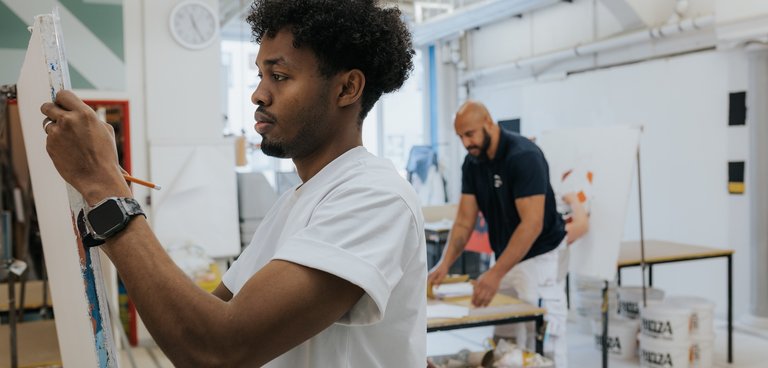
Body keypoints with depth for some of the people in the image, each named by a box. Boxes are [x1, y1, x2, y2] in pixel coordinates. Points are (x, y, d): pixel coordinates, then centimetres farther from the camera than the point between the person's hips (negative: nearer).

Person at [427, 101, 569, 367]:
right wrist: (444, 264, -13)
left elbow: (532, 224, -28)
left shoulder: (524, 156, -22)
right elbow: (464, 220, 0)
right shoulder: (472, 163, 1)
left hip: (539, 260, -7)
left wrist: (494, 274, -33)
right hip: (506, 260, 7)